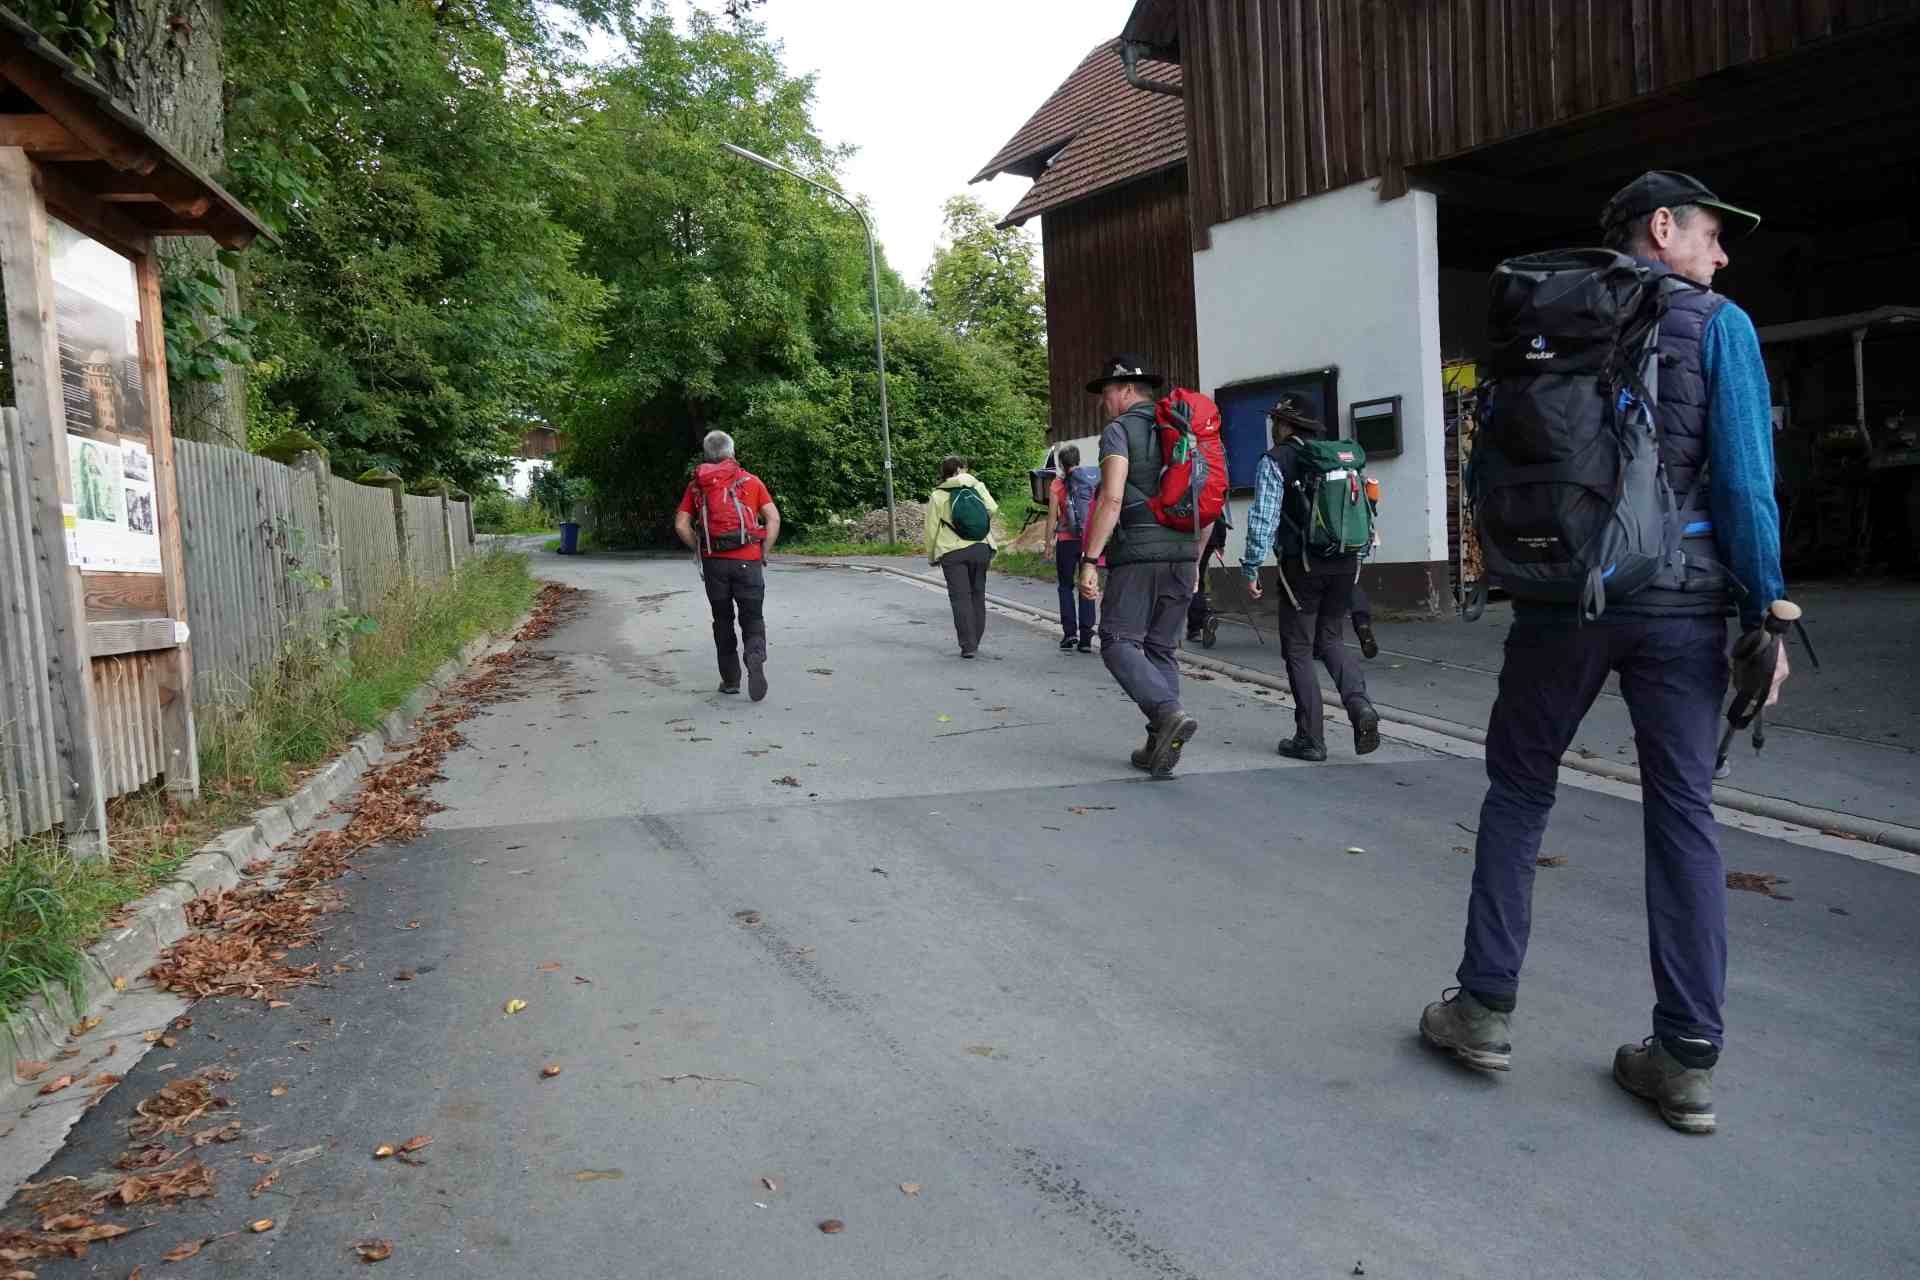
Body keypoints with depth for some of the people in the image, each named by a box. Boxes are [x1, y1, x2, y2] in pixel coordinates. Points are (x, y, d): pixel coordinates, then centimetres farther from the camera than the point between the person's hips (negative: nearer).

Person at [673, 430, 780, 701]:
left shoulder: (697, 485, 9)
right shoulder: (750, 480, 6)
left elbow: (681, 525, 2)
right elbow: (773, 519, -2)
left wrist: (700, 550, 12)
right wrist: (764, 554, 4)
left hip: (714, 562, 1)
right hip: (748, 560, -1)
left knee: (723, 621, 14)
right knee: (753, 618, 4)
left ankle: (730, 680, 18)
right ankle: (756, 657, -25)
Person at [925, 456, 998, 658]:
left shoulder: (937, 496, 1)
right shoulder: (977, 486, 5)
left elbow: (931, 529, 1)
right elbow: (993, 509, -4)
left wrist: (931, 556, 12)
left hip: (953, 552, -2)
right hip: (981, 548, 2)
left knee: (960, 598, 0)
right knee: (977, 595, 13)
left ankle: (968, 645, -6)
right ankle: (975, 642, 19)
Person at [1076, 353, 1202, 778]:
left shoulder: (1120, 430, -3)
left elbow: (1112, 499, -15)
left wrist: (1089, 560, -15)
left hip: (1136, 555, -7)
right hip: (1181, 555, 7)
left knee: (1120, 642, -2)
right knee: (1161, 648, 11)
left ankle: (1169, 713, -23)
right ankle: (1160, 748, 10)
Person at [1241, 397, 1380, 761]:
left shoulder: (1275, 461, -5)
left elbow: (1263, 518, -12)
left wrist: (1251, 568, -7)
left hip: (1302, 566, -5)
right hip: (1346, 564, 5)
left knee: (1298, 650, 5)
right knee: (1329, 639, 19)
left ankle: (1310, 738, 6)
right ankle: (1360, 706, -4)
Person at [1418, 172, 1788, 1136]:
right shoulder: (1717, 325, 0)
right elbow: (1744, 478, -7)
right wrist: (1766, 610, -3)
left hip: (1560, 598, 2)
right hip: (1681, 602, -1)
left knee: (1518, 792, 13)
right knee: (1682, 815, 5)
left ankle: (1485, 1009, 14)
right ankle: (1687, 1058, 8)